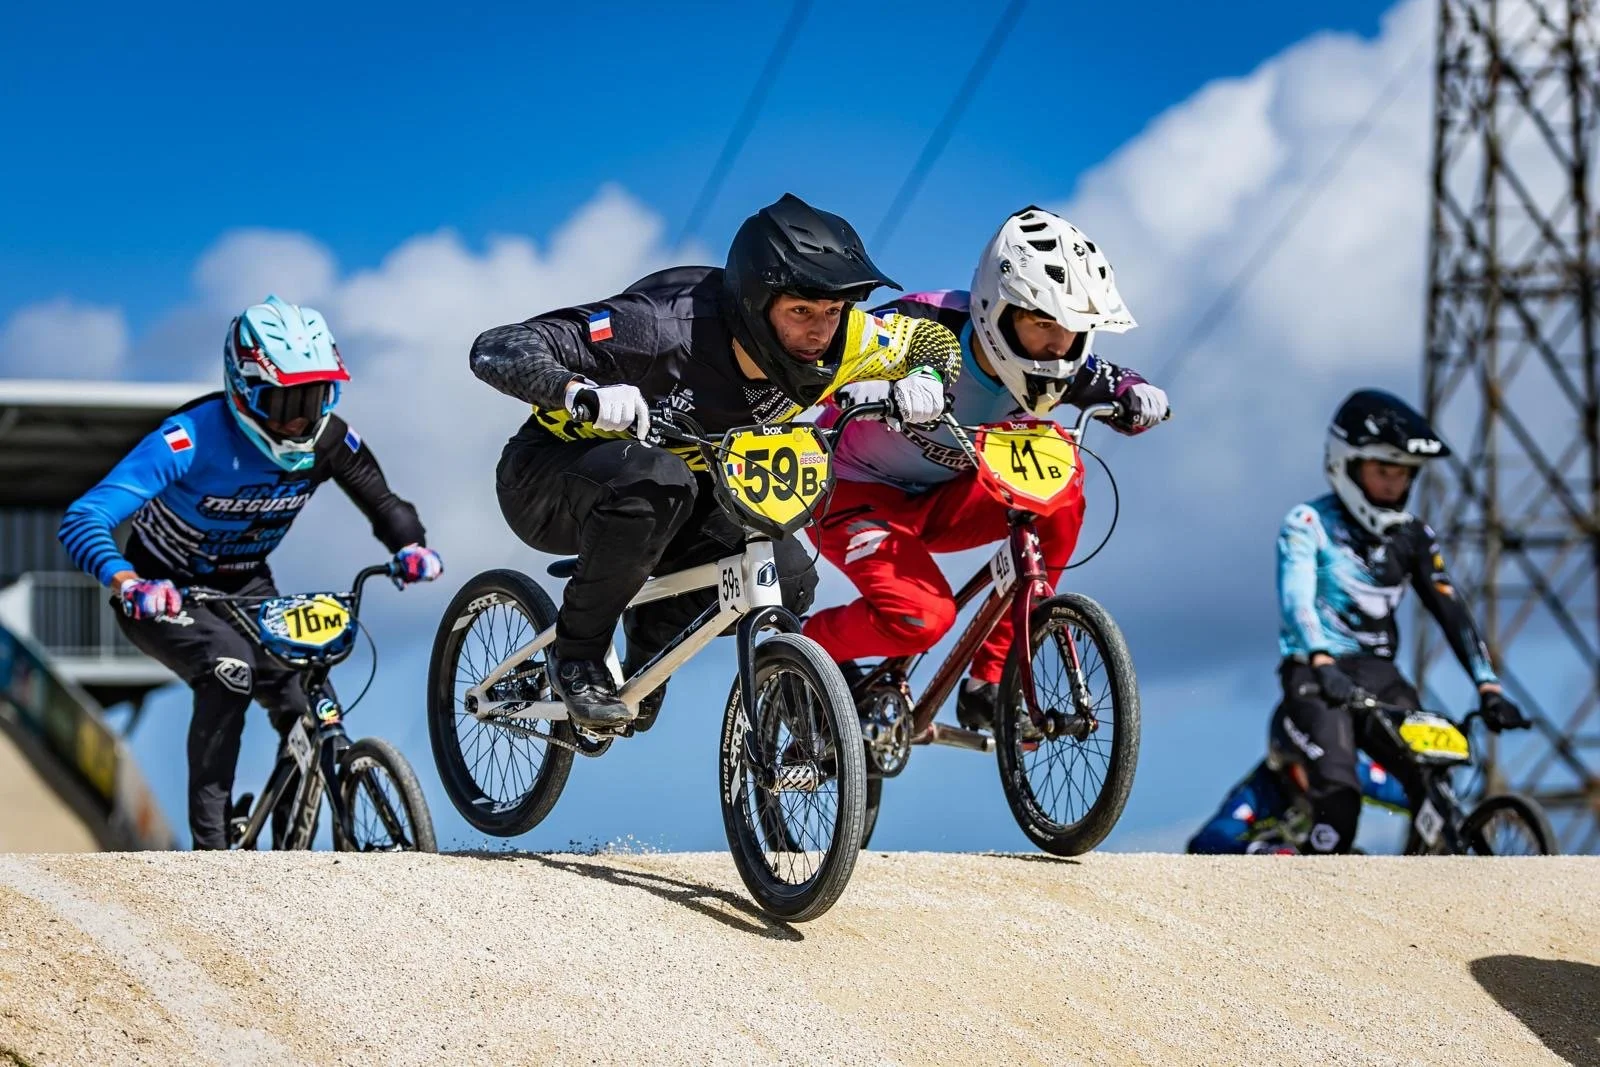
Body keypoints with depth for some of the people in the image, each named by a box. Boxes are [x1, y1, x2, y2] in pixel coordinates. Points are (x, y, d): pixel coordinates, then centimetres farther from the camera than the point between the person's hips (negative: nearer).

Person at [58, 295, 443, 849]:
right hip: (163, 591, -5)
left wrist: (410, 547, -26)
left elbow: (383, 501, -2)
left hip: (243, 587, 5)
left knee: (307, 710, -13)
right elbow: (82, 521, -40)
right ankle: (210, 838, -26)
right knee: (230, 666, -33)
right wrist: (128, 583, -59)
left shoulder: (328, 439, -17)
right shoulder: (191, 439, -33)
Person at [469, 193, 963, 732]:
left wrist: (925, 381, -23)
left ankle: (652, 638, 11)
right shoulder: (669, 328, -34)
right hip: (547, 480, -6)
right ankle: (578, 656, -17)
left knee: (787, 578, -17)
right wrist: (581, 392, -56)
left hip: (674, 500, 6)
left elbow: (934, 338, 1)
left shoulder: (836, 341, -17)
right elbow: (497, 349, -36)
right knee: (655, 479, -38)